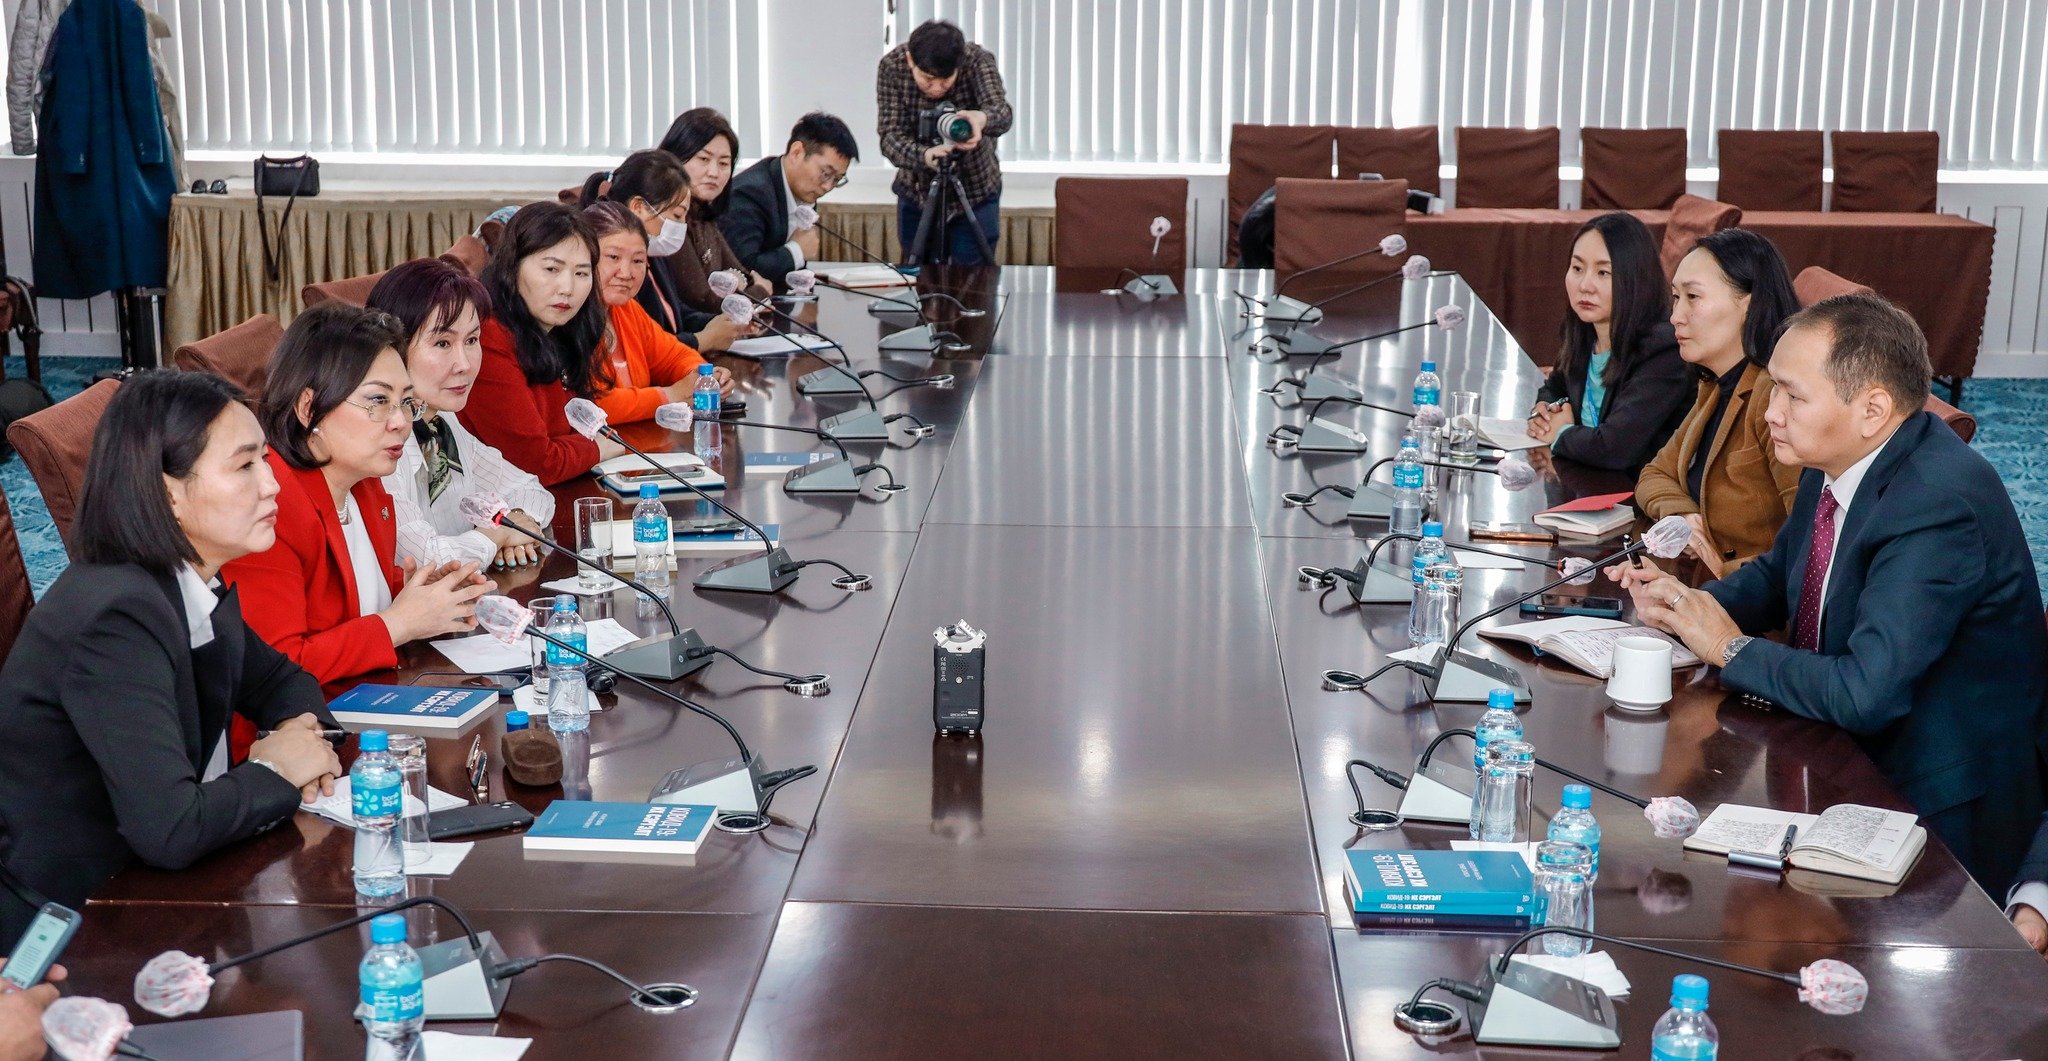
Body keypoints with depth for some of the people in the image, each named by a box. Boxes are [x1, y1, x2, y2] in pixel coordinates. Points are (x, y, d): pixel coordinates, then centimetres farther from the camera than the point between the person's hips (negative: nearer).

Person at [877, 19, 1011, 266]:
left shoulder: (978, 61, -21)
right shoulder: (891, 66, -19)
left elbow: (1001, 112, -37)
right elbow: (890, 136, -24)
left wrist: (982, 118, -62)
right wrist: (924, 156, -46)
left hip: (976, 194, -1)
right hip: (916, 193, 1)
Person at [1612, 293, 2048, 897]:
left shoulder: (1939, 505, -27)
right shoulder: (1836, 464, 0)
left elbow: (1865, 693, -32)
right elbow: (1777, 574, 18)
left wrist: (1732, 648, -17)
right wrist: (1692, 601, -3)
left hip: (1936, 818, -8)